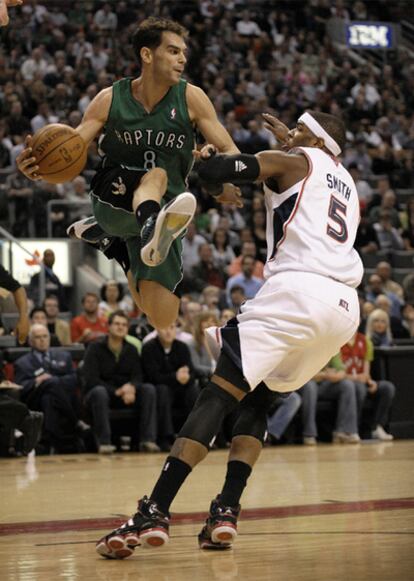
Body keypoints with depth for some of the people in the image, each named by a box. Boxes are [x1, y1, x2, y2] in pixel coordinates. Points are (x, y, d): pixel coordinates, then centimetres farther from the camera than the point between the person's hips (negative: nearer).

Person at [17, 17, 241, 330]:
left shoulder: (191, 98, -7)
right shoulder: (111, 99, -6)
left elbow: (229, 150, -7)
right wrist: (39, 166, -32)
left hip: (161, 210, 2)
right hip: (113, 196, -2)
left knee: (163, 318, -2)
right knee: (156, 175, -34)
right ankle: (152, 232, -69)